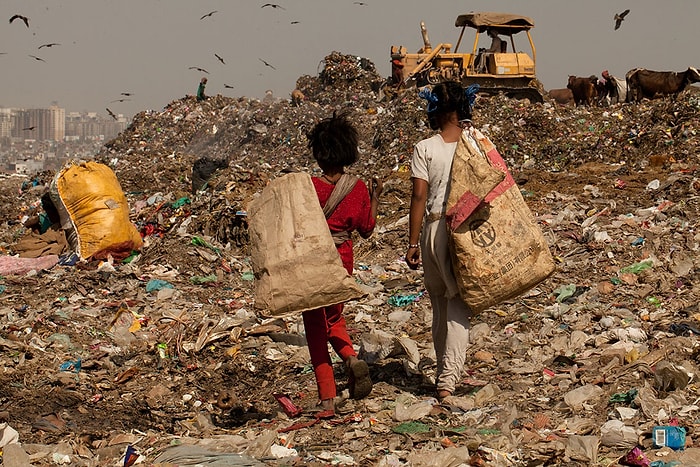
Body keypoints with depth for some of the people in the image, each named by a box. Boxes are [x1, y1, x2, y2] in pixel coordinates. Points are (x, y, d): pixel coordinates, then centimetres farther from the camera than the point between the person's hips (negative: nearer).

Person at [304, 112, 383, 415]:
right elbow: (366, 230, 6)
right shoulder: (358, 188, -3)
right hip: (343, 259, 4)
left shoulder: (310, 187, -15)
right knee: (333, 316, 28)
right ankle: (352, 358, -2)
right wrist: (375, 198, 17)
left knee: (316, 327, 6)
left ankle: (327, 400, 2)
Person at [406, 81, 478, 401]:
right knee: (459, 306, 1)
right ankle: (448, 380, -9)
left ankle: (444, 377, 22)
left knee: (440, 305, 14)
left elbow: (419, 197, -6)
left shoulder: (424, 149, -4)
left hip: (434, 230, 0)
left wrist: (412, 243, -1)